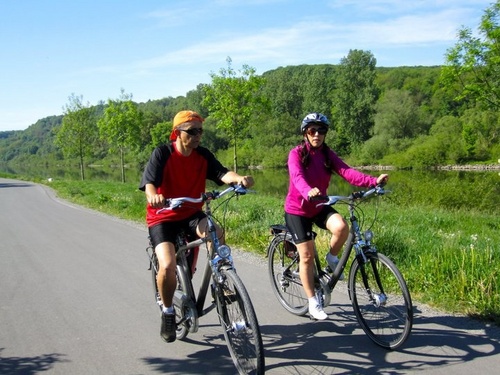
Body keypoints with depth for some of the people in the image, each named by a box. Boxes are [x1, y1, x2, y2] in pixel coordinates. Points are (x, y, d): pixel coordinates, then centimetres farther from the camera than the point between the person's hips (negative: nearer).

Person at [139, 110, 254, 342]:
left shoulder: (203, 155, -3)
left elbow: (222, 173, -17)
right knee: (167, 266, -23)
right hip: (163, 217, -3)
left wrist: (239, 178, -40)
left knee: (216, 234, -30)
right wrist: (154, 196, -52)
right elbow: (149, 183, -28)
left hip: (191, 214, 3)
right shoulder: (162, 154, -15)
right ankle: (167, 312, 4)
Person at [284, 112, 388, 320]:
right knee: (307, 255, -4)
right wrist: (308, 192, -58)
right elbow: (297, 176, -35)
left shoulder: (328, 154, -3)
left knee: (341, 226, -27)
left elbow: (347, 172, -19)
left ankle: (332, 257, 3)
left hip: (319, 207, 4)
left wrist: (374, 181, -35)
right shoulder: (296, 154, -15)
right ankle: (313, 303, 12)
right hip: (297, 209, -3)